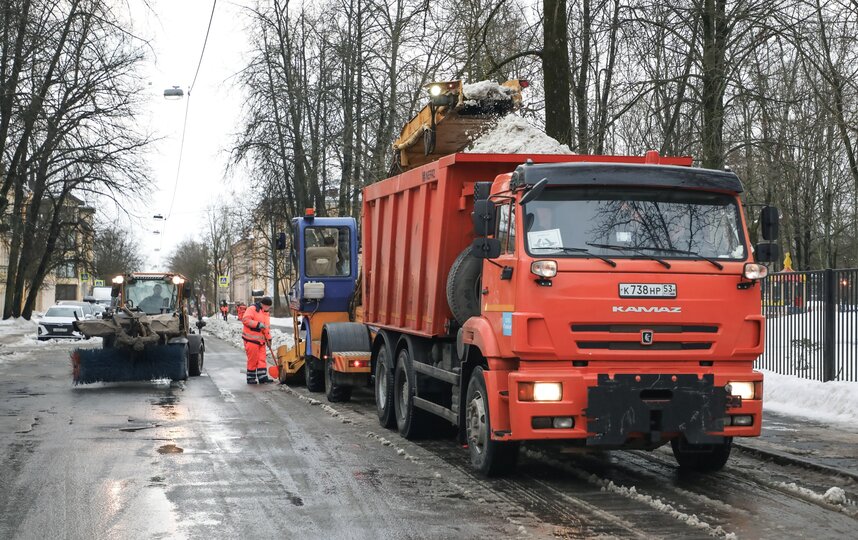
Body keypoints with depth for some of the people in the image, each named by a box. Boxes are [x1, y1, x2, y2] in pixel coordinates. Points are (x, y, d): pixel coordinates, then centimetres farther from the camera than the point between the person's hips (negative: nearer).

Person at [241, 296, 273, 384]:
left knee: (262, 359, 5)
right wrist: (258, 324, -25)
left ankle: (263, 377, 5)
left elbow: (267, 327, 22)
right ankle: (251, 378, 8)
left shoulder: (266, 313, 16)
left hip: (261, 340, 8)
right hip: (251, 339, -8)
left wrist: (269, 339, 16)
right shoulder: (252, 309, -10)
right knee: (253, 360, -2)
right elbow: (245, 320, -21)